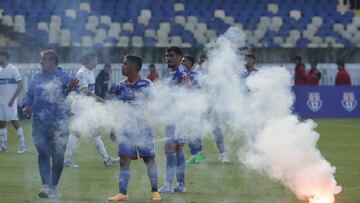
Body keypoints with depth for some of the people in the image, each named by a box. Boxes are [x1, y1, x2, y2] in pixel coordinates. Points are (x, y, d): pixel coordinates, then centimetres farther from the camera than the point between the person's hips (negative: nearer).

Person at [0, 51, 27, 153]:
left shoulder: (12, 69, -10)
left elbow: (20, 85, -14)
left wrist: (13, 99, -19)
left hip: (10, 101, -8)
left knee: (14, 121, -10)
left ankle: (23, 146, -4)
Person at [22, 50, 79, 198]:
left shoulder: (63, 78, -3)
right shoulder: (38, 77, 10)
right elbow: (29, 94, 17)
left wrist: (70, 89, -38)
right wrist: (27, 105, -3)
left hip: (59, 123, -3)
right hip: (40, 123, 3)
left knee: (58, 156, 5)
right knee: (43, 153, -9)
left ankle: (54, 187, 21)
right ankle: (46, 187, -14)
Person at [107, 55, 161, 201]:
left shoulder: (146, 84, -5)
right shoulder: (120, 86, 8)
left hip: (143, 126, -4)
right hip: (126, 127, 4)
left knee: (149, 159, 1)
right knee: (124, 160, -1)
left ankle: (154, 191, 11)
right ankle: (122, 193, 2)